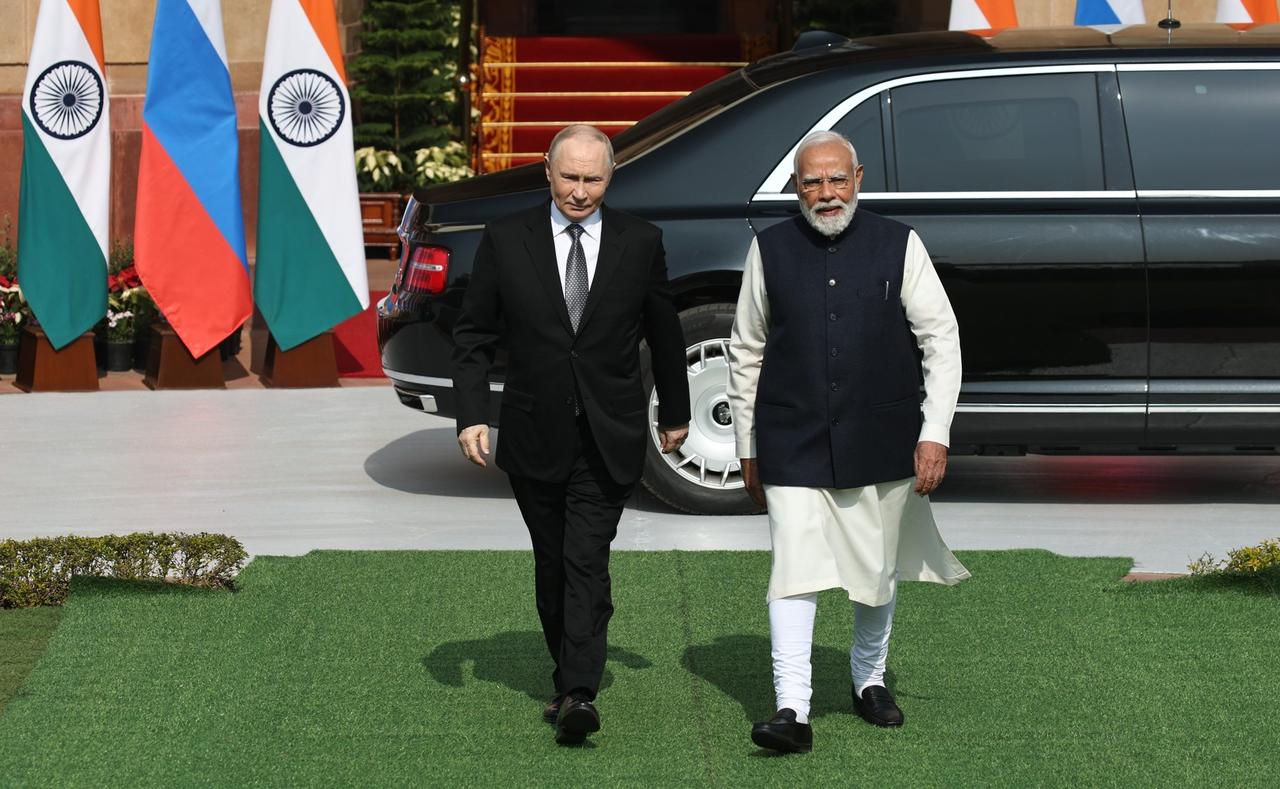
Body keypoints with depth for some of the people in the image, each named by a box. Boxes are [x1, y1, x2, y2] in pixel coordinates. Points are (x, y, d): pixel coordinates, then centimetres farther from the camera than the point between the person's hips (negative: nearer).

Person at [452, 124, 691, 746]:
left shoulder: (640, 242, 1)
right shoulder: (505, 240, 0)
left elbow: (664, 333, 12)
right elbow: (473, 336, 3)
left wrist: (675, 413, 19)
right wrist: (472, 415, -7)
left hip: (609, 438, -1)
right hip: (535, 436, 2)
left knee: (587, 562, -11)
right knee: (552, 564, 11)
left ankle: (578, 694, -17)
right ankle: (568, 680, 24)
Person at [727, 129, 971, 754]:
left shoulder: (898, 246, 0)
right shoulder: (770, 250, 1)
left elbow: (941, 339, 0)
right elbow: (746, 352, 8)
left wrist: (935, 434, -8)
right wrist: (747, 448, 8)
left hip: (880, 443, 1)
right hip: (792, 445, -1)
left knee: (877, 571, 13)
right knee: (794, 573, -8)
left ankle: (870, 681, 34)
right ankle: (792, 710, -7)